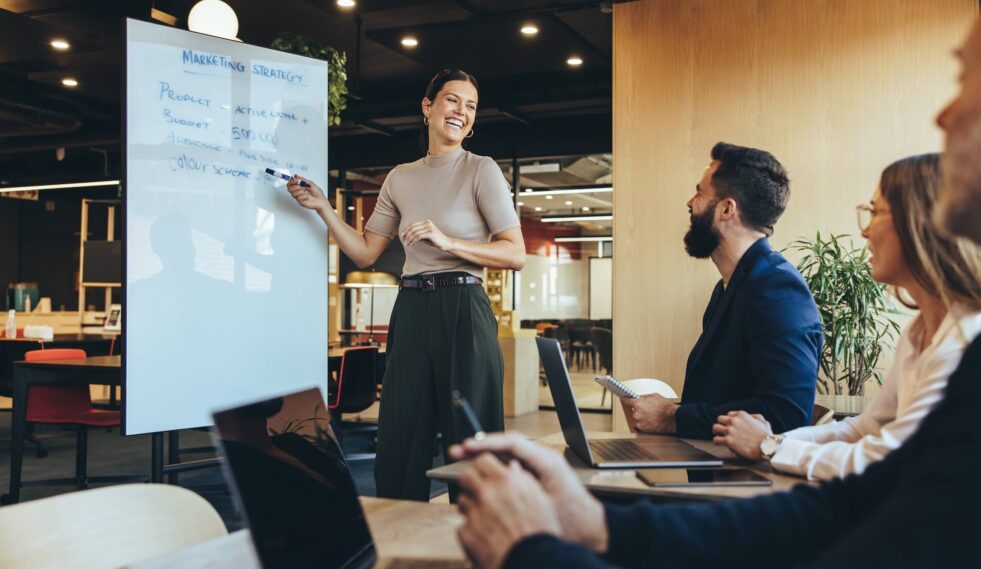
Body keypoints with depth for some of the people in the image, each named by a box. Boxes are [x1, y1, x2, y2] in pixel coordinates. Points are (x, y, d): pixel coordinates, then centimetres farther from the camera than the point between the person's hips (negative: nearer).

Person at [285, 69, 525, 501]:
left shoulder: (481, 171, 0)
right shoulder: (400, 179, 14)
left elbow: (516, 255, -8)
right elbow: (364, 253, 16)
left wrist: (447, 242, -18)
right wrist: (323, 208, 8)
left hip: (462, 311, -4)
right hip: (410, 313, 5)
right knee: (398, 445, 7)